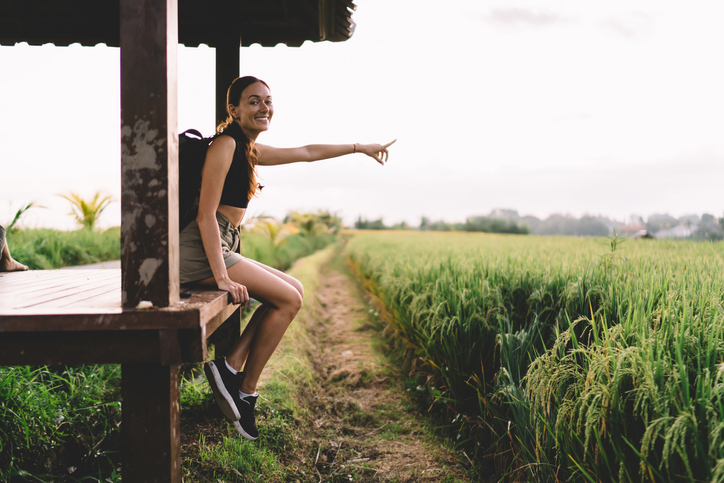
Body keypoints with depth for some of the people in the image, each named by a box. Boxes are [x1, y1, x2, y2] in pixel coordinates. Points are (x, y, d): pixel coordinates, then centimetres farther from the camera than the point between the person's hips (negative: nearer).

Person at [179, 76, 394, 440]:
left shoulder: (250, 150, 16)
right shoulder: (226, 143, -12)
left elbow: (306, 153, 28)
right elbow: (206, 214, -19)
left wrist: (360, 147, 35)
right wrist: (223, 278, -25)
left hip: (220, 250, 10)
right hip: (200, 251, -10)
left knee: (293, 290, 10)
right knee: (288, 299, -8)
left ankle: (231, 367, 1)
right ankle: (246, 391, -1)